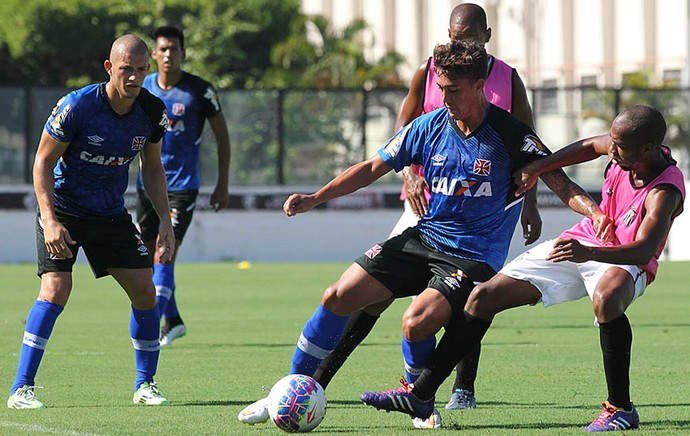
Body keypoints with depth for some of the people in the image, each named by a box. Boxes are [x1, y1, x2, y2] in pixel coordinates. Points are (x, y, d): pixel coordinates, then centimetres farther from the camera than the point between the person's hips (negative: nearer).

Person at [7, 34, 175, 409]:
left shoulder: (152, 111, -7)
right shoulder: (76, 106, -22)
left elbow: (152, 168, 9)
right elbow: (43, 162, -14)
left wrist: (165, 222, 2)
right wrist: (50, 221, -23)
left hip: (112, 215, 5)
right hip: (63, 211, -5)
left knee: (144, 290, -1)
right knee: (56, 288, -21)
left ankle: (145, 385, 16)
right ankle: (21, 389, -18)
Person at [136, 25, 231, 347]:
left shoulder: (199, 90, -8)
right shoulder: (142, 88, 3)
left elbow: (222, 135, 0)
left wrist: (222, 184, -3)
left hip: (182, 185, -5)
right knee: (149, 255, 8)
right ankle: (173, 321, 24)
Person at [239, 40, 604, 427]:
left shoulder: (509, 134, -12)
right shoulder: (430, 126, 2)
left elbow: (558, 180, -12)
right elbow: (375, 167, 10)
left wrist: (594, 210, -33)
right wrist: (316, 198, 1)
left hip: (474, 256, -5)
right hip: (423, 237, 5)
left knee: (416, 324, -28)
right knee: (338, 297, -5)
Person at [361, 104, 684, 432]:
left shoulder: (664, 192, -30)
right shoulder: (624, 149, -10)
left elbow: (645, 250, -44)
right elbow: (592, 145, 15)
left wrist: (589, 253, -59)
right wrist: (537, 169, 8)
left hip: (623, 261, -7)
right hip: (578, 244, 7)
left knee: (607, 299, -43)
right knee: (484, 296, 1)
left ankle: (620, 408, -26)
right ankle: (421, 393, 8)